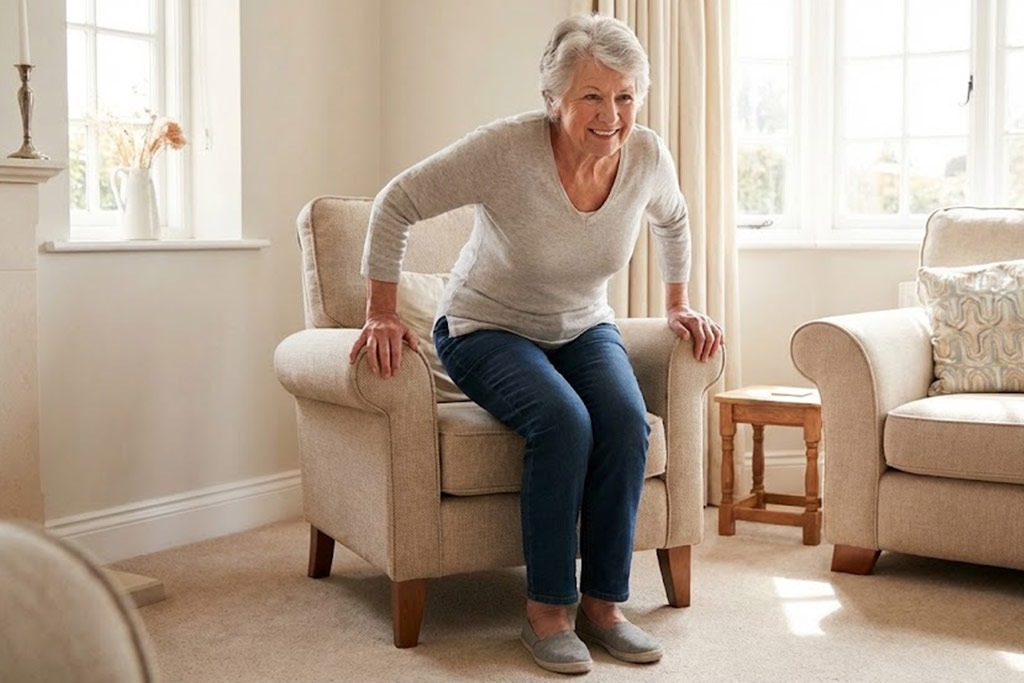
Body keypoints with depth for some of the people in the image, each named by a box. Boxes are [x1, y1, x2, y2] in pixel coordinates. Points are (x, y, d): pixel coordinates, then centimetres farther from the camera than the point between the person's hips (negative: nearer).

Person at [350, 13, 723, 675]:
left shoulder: (648, 156, -12)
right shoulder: (508, 149, -26)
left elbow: (672, 221, 13)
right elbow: (398, 203, -18)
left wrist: (679, 304, 14)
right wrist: (381, 314, -18)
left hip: (584, 328, 4)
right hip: (487, 329, -4)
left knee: (627, 420, -27)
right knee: (563, 422, -32)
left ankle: (604, 603, -13)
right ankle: (547, 612, -17)